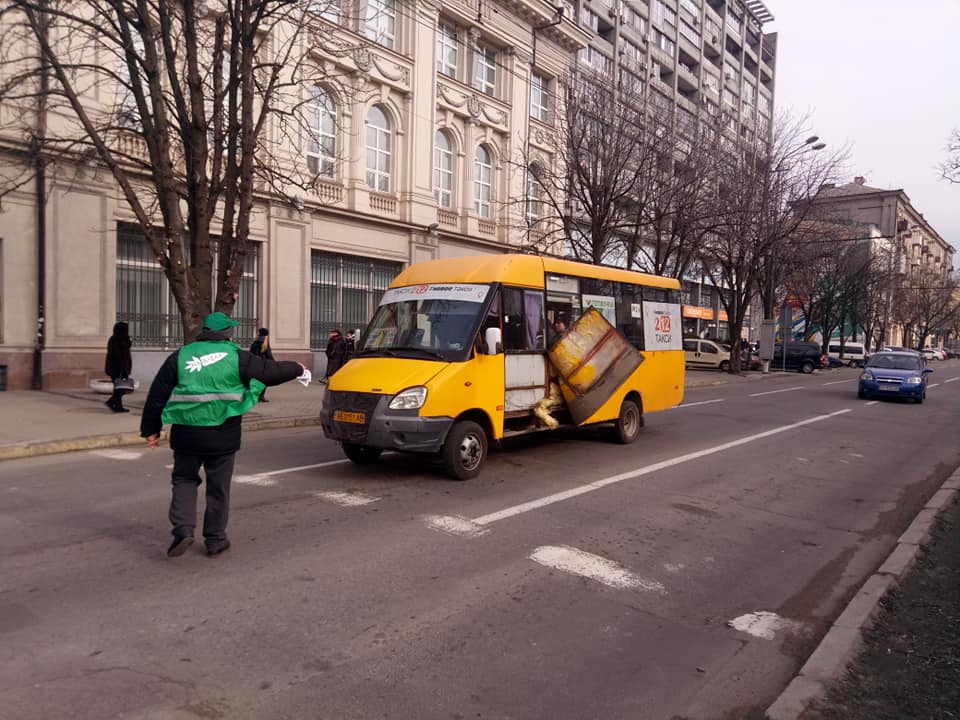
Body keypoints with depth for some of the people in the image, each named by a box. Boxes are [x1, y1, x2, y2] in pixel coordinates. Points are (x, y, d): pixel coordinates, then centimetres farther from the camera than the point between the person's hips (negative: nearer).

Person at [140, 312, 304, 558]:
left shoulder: (180, 356, 6)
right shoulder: (237, 357, -1)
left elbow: (157, 394, 5)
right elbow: (271, 370, 6)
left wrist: (151, 429, 11)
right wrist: (297, 369, 24)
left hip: (186, 434, 2)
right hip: (222, 435, -2)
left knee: (184, 480, 19)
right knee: (218, 487, 11)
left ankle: (183, 529, 4)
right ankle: (215, 540, 19)